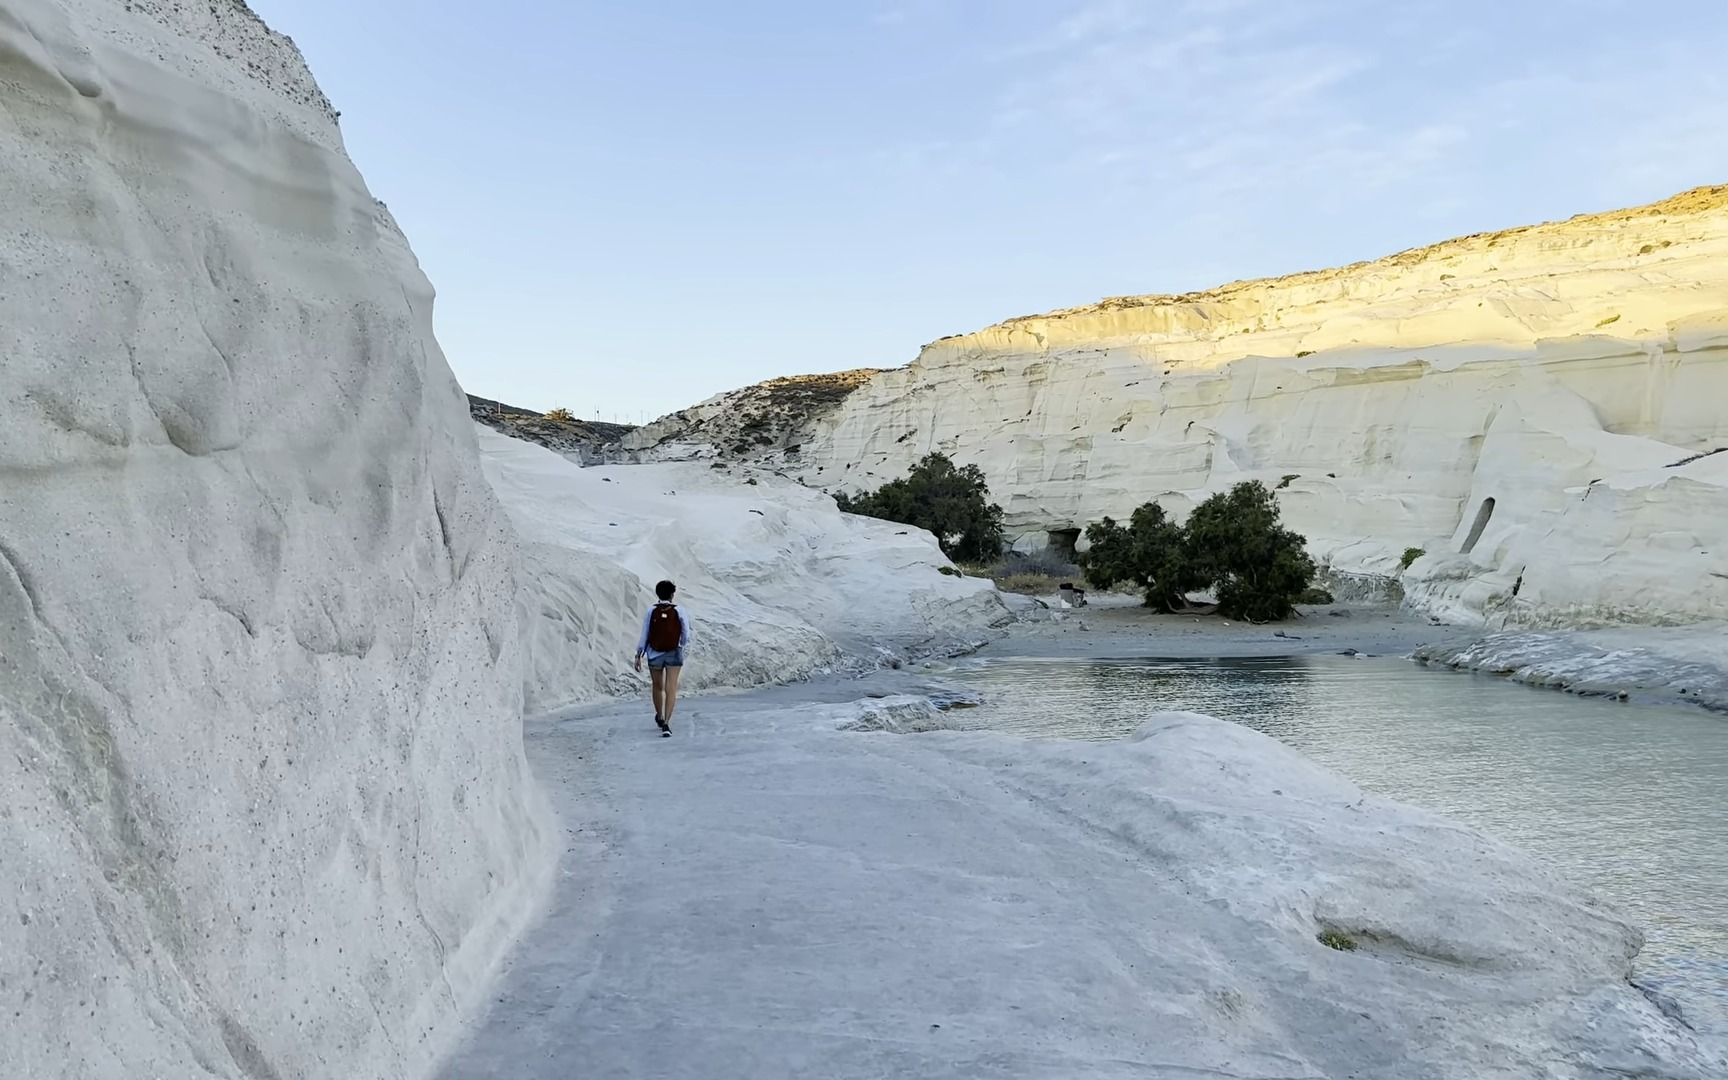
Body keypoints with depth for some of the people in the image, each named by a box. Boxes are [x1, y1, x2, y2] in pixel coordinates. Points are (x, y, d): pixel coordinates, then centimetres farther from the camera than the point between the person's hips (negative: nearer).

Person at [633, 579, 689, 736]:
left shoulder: (651, 611, -4)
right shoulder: (678, 611, -6)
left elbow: (644, 635, -3)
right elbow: (686, 635, -1)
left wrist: (638, 656, 2)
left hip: (654, 654, 2)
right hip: (674, 654, -2)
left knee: (658, 687, 20)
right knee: (670, 689, -4)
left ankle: (660, 717, 38)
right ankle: (666, 722, -17)